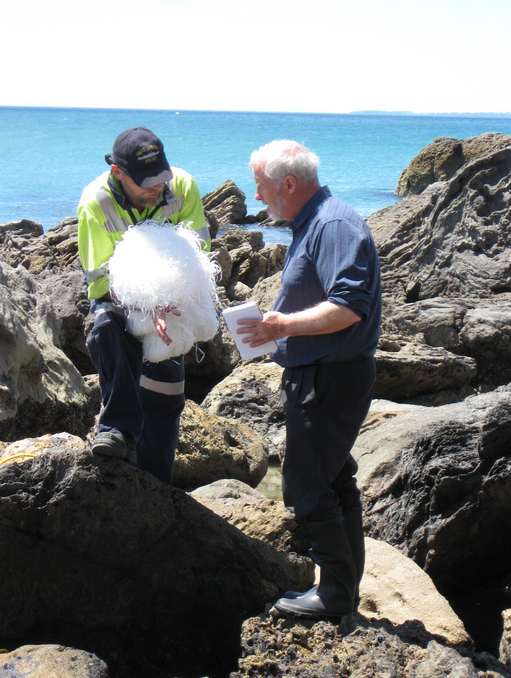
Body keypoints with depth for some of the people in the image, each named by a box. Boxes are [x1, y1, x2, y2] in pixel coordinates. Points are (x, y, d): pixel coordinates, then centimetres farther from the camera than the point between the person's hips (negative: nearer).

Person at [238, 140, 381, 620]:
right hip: (318, 375, 11)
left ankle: (338, 592, 5)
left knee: (307, 486, -6)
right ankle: (346, 583, 26)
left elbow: (349, 306, -28)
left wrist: (286, 325, -26)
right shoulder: (310, 225, 16)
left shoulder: (334, 225, -18)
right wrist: (279, 326, 16)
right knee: (333, 480, 16)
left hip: (330, 379, -11)